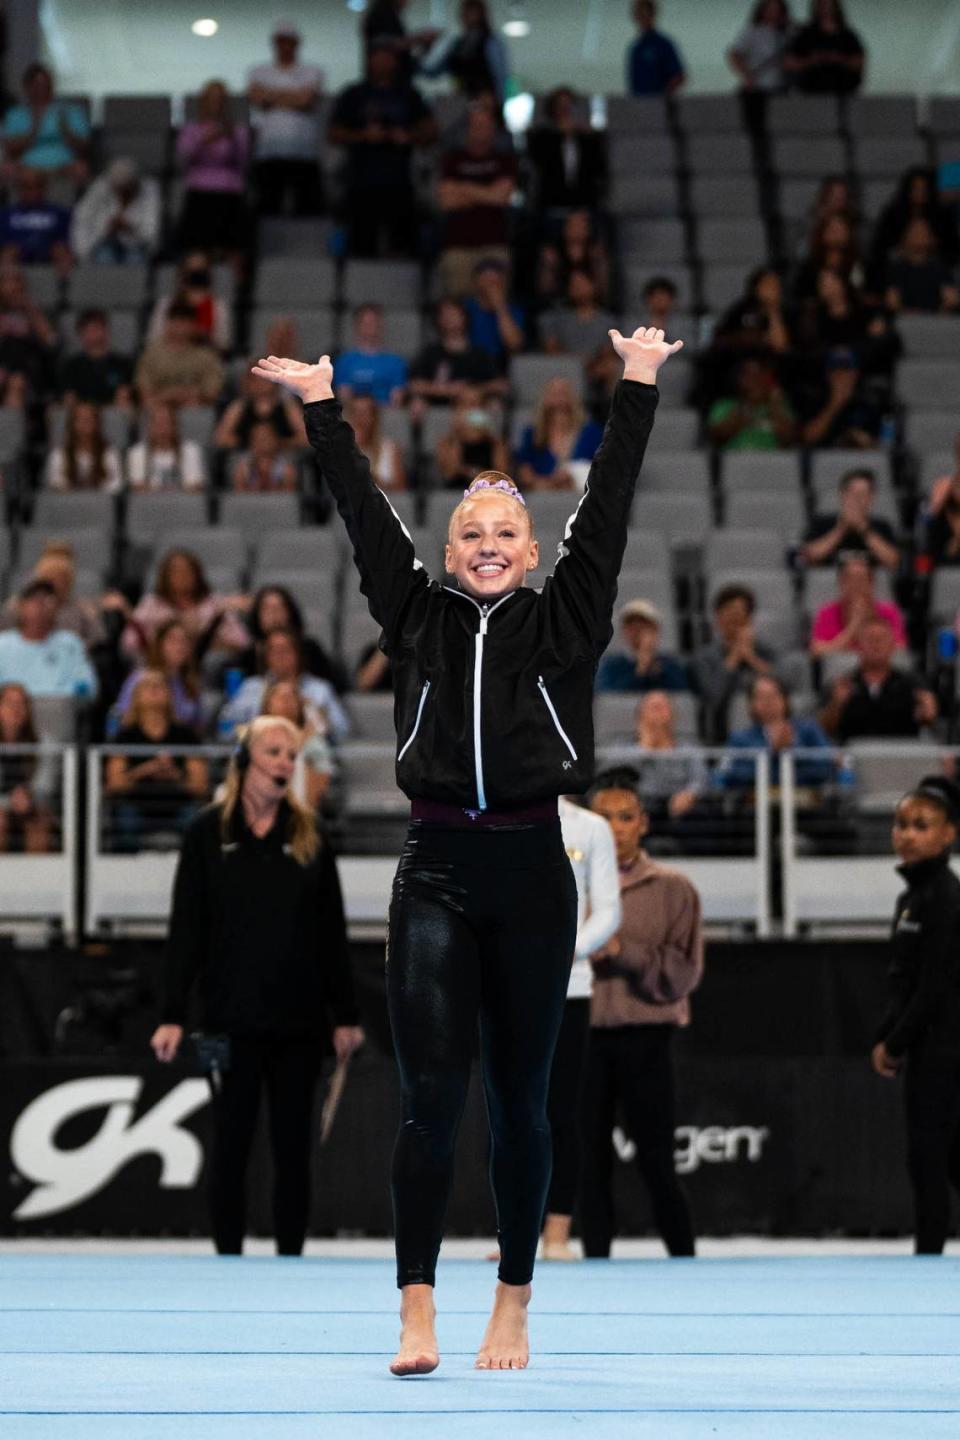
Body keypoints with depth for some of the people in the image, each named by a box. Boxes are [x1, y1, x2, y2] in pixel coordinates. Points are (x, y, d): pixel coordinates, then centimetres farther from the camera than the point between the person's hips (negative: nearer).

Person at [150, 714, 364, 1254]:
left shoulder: (308, 834, 6)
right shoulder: (209, 833, 1)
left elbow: (332, 931, 7)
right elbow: (186, 928, -1)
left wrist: (345, 1015, 4)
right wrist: (174, 1015, -7)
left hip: (299, 1020, 2)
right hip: (232, 1018, -2)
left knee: (294, 1146, 4)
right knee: (231, 1143, 2)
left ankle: (291, 1260, 10)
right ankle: (229, 1259, 10)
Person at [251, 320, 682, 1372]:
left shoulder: (564, 620, 6)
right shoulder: (419, 618, 8)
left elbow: (607, 509, 5)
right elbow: (364, 516, 8)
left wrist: (638, 387, 3)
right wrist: (321, 407, 8)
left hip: (531, 877, 0)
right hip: (436, 876, 0)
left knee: (519, 1101, 7)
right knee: (430, 1096, -9)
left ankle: (512, 1309, 15)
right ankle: (417, 1314, -10)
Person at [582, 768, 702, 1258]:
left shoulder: (671, 889, 3)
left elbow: (682, 972, -4)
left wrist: (623, 951, -15)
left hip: (644, 1039, -2)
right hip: (583, 1038, 2)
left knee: (655, 1164, -2)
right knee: (591, 1164, 4)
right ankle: (596, 1265, 10)